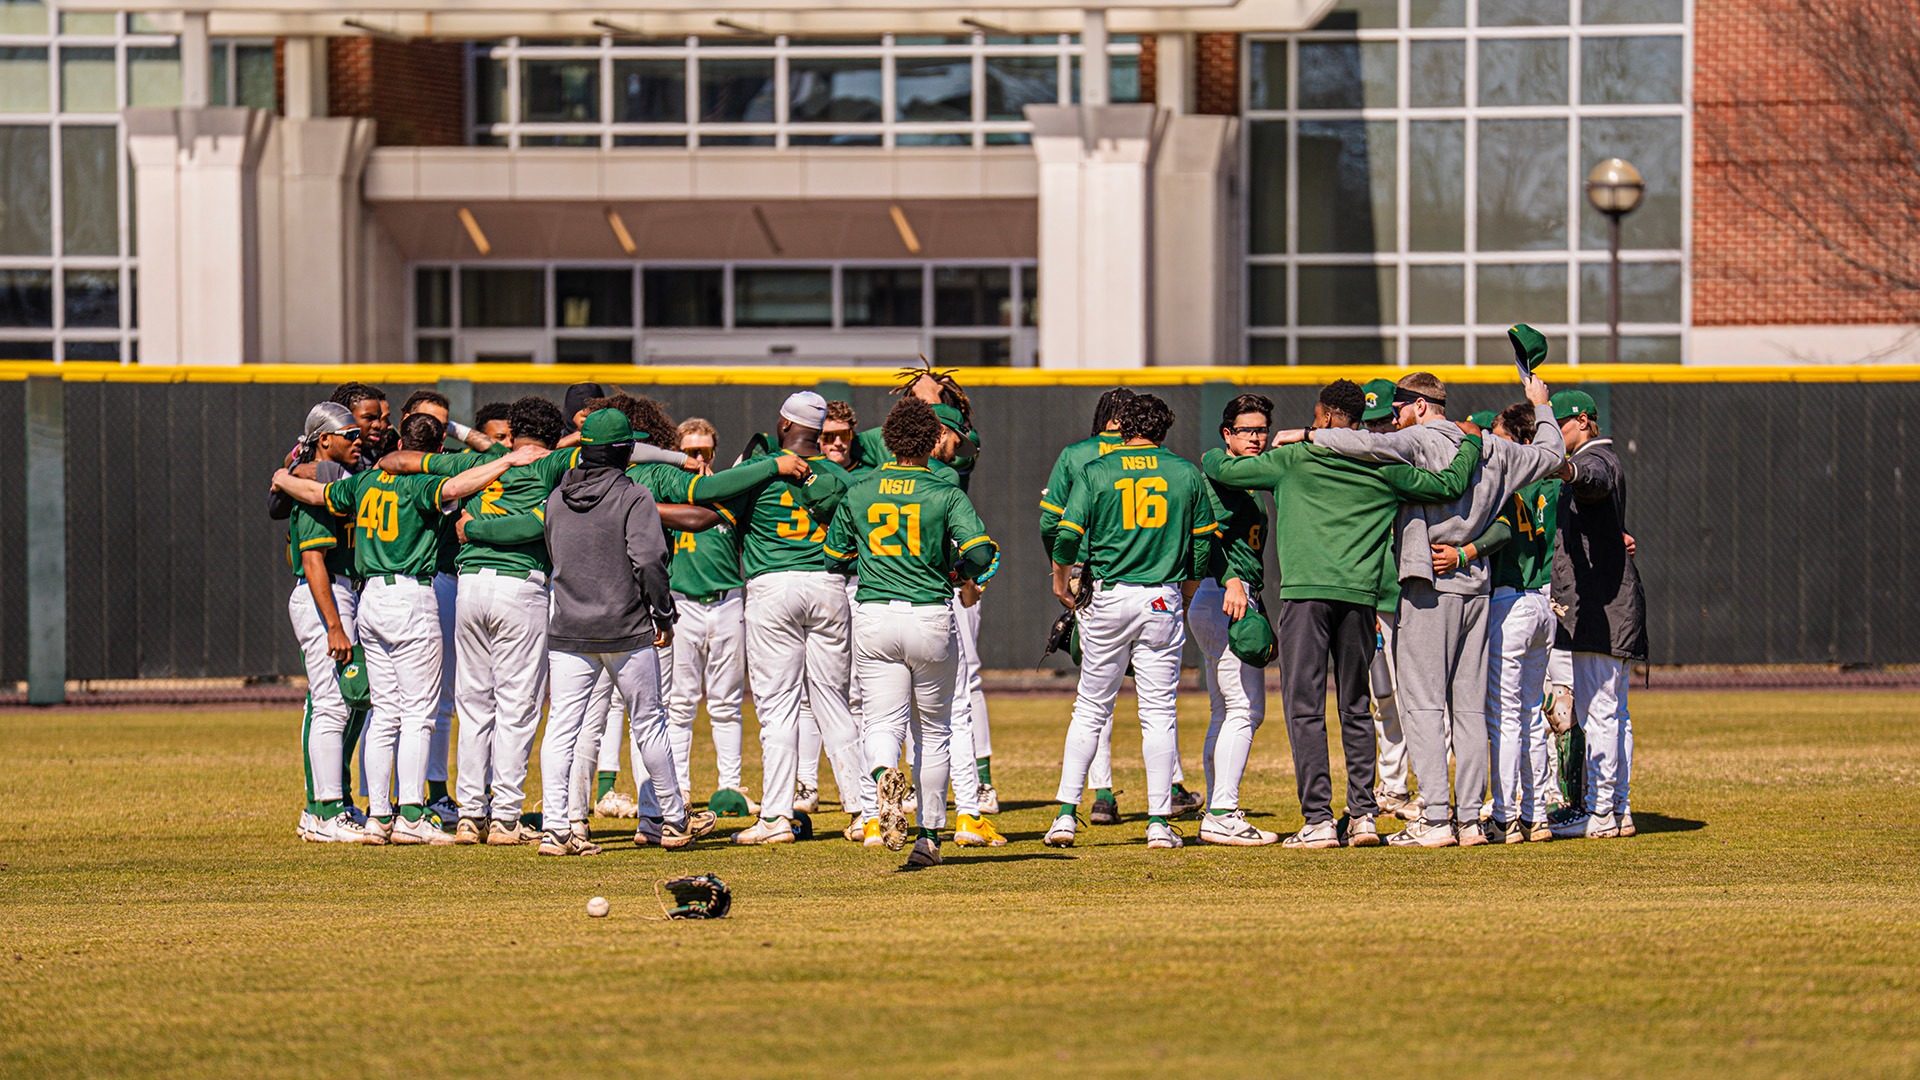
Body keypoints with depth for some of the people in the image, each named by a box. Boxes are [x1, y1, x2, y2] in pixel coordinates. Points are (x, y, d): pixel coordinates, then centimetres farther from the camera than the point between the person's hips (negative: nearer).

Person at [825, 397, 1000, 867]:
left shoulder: (858, 493, 4)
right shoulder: (946, 494, -4)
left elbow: (834, 558, 13)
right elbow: (980, 550, -14)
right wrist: (960, 573, 7)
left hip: (873, 619, 1)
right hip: (930, 618, -1)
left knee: (883, 722, 0)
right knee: (933, 731, 13)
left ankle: (885, 776, -35)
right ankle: (929, 836, 14)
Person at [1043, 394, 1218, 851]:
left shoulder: (1096, 472, 0)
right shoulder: (1186, 472, 4)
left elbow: (1069, 535, -6)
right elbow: (1204, 542, 7)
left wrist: (1060, 581, 13)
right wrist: (1185, 596, 20)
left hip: (1108, 597, 0)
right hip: (1163, 599, 0)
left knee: (1090, 709, 8)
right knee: (1159, 711, 4)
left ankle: (1066, 814, 3)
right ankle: (1159, 822, 1)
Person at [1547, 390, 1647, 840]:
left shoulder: (1596, 458, -12)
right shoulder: (1592, 460, 22)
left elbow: (1595, 480, -36)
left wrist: (1566, 470, -58)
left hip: (1597, 608, -11)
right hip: (1612, 609, 11)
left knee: (1597, 710, -10)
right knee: (1612, 712, 13)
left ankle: (1600, 811, -11)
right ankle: (1617, 807, 16)